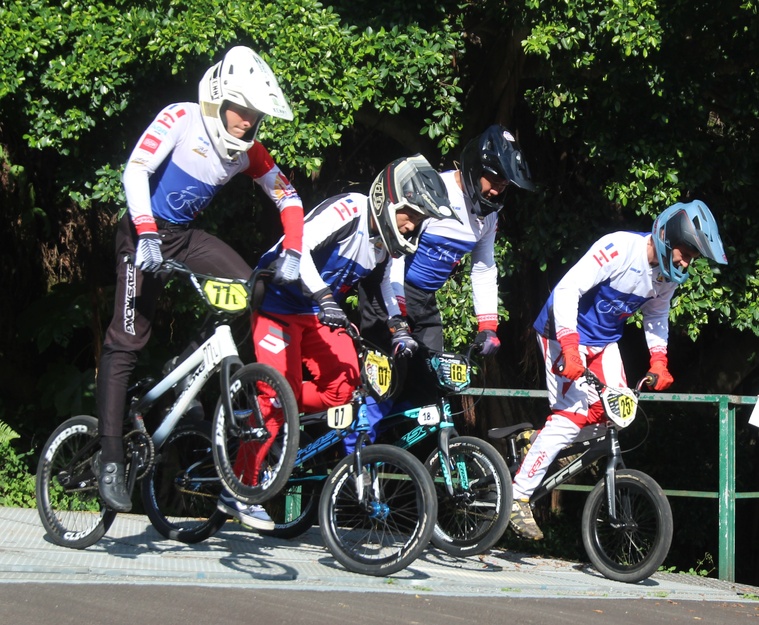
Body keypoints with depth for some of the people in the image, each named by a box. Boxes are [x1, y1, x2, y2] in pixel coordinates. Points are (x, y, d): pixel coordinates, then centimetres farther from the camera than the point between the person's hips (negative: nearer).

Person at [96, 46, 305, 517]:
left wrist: (292, 253, -11)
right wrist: (147, 236, -34)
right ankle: (111, 461, -12)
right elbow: (135, 170, -25)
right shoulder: (181, 119, -17)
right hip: (146, 233, -6)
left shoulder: (247, 150, -2)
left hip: (186, 235, 6)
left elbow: (288, 198, 3)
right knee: (126, 342, -12)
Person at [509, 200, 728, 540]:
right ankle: (518, 497, -10)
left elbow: (657, 315, 14)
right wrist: (570, 348, -37)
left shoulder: (670, 275, -5)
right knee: (571, 416, -16)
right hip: (566, 331, -7)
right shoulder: (619, 248, -29)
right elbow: (567, 289, -31)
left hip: (604, 340, 8)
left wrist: (659, 360, 1)